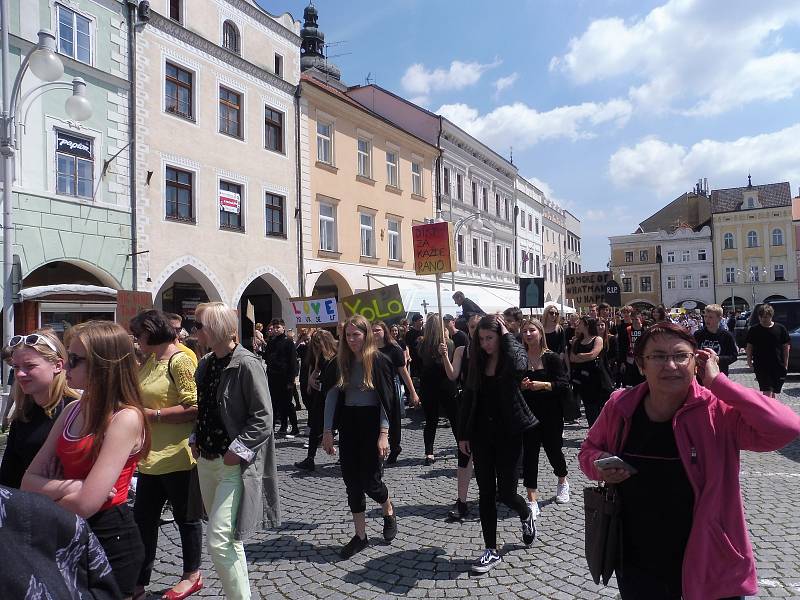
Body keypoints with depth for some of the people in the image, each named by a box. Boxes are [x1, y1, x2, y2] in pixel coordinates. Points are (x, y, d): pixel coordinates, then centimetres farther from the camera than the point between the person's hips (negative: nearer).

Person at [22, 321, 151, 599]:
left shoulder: (126, 418, -22)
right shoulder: (73, 410, 3)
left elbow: (84, 505, -25)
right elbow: (29, 480, 1)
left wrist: (47, 493, -6)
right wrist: (66, 487, -18)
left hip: (110, 540, -7)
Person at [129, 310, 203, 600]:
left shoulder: (179, 360, -16)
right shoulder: (150, 361, 11)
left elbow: (193, 407, -24)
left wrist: (154, 415, -19)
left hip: (177, 456, -8)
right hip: (151, 456, 8)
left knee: (186, 517, 10)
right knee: (143, 519, 15)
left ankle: (192, 575, 30)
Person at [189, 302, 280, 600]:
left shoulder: (246, 364, -17)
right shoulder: (206, 363, 8)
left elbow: (263, 418, -17)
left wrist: (237, 450, -19)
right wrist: (196, 440, 8)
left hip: (235, 465, -8)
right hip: (207, 461, 8)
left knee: (219, 540, -10)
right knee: (227, 537, 20)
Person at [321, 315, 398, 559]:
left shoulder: (378, 361, -9)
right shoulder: (341, 362, 4)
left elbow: (387, 399, -11)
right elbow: (331, 396, 3)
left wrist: (383, 433, -17)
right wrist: (327, 431, -2)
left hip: (372, 424, -5)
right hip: (348, 425, 5)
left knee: (370, 481, -2)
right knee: (352, 482, 7)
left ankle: (389, 511, 32)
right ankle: (360, 536, 21)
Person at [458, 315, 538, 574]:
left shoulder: (512, 354, -9)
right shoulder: (478, 361, 4)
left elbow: (519, 368, -36)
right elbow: (469, 397, 6)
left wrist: (507, 335, -23)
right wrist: (463, 434, 5)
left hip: (508, 434, -4)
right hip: (482, 434, 4)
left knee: (506, 492, 4)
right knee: (486, 493, 7)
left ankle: (526, 515, 39)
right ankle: (491, 551, 19)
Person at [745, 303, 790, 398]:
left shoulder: (780, 329, 1)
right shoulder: (753, 330, 0)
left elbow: (786, 347, 5)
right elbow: (749, 347, 6)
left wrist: (785, 363, 2)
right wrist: (749, 361, 0)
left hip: (778, 365, 2)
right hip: (761, 366, -2)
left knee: (774, 391, 13)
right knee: (767, 391, -8)